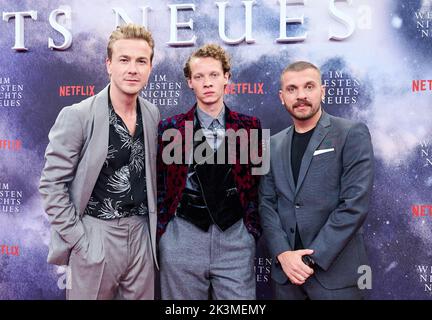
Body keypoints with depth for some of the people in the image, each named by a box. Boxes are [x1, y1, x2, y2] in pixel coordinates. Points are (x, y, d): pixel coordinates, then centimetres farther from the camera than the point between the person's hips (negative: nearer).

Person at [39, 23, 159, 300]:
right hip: (95, 236, -4)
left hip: (142, 235, 5)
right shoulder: (77, 116, -13)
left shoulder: (153, 115, 3)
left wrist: (153, 226, 7)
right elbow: (51, 185, -10)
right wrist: (77, 239, -12)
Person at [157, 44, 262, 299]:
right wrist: (160, 229, 4)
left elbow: (256, 181, 8)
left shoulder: (249, 127, 4)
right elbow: (159, 184, 7)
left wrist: (253, 227, 3)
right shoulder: (170, 128, 2)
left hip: (236, 238, 1)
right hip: (182, 238, 0)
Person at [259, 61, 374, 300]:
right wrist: (283, 254, -9)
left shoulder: (352, 134, -6)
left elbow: (355, 204, -14)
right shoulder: (274, 144, 8)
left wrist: (312, 258, -14)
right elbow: (266, 204, 5)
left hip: (335, 271, -4)